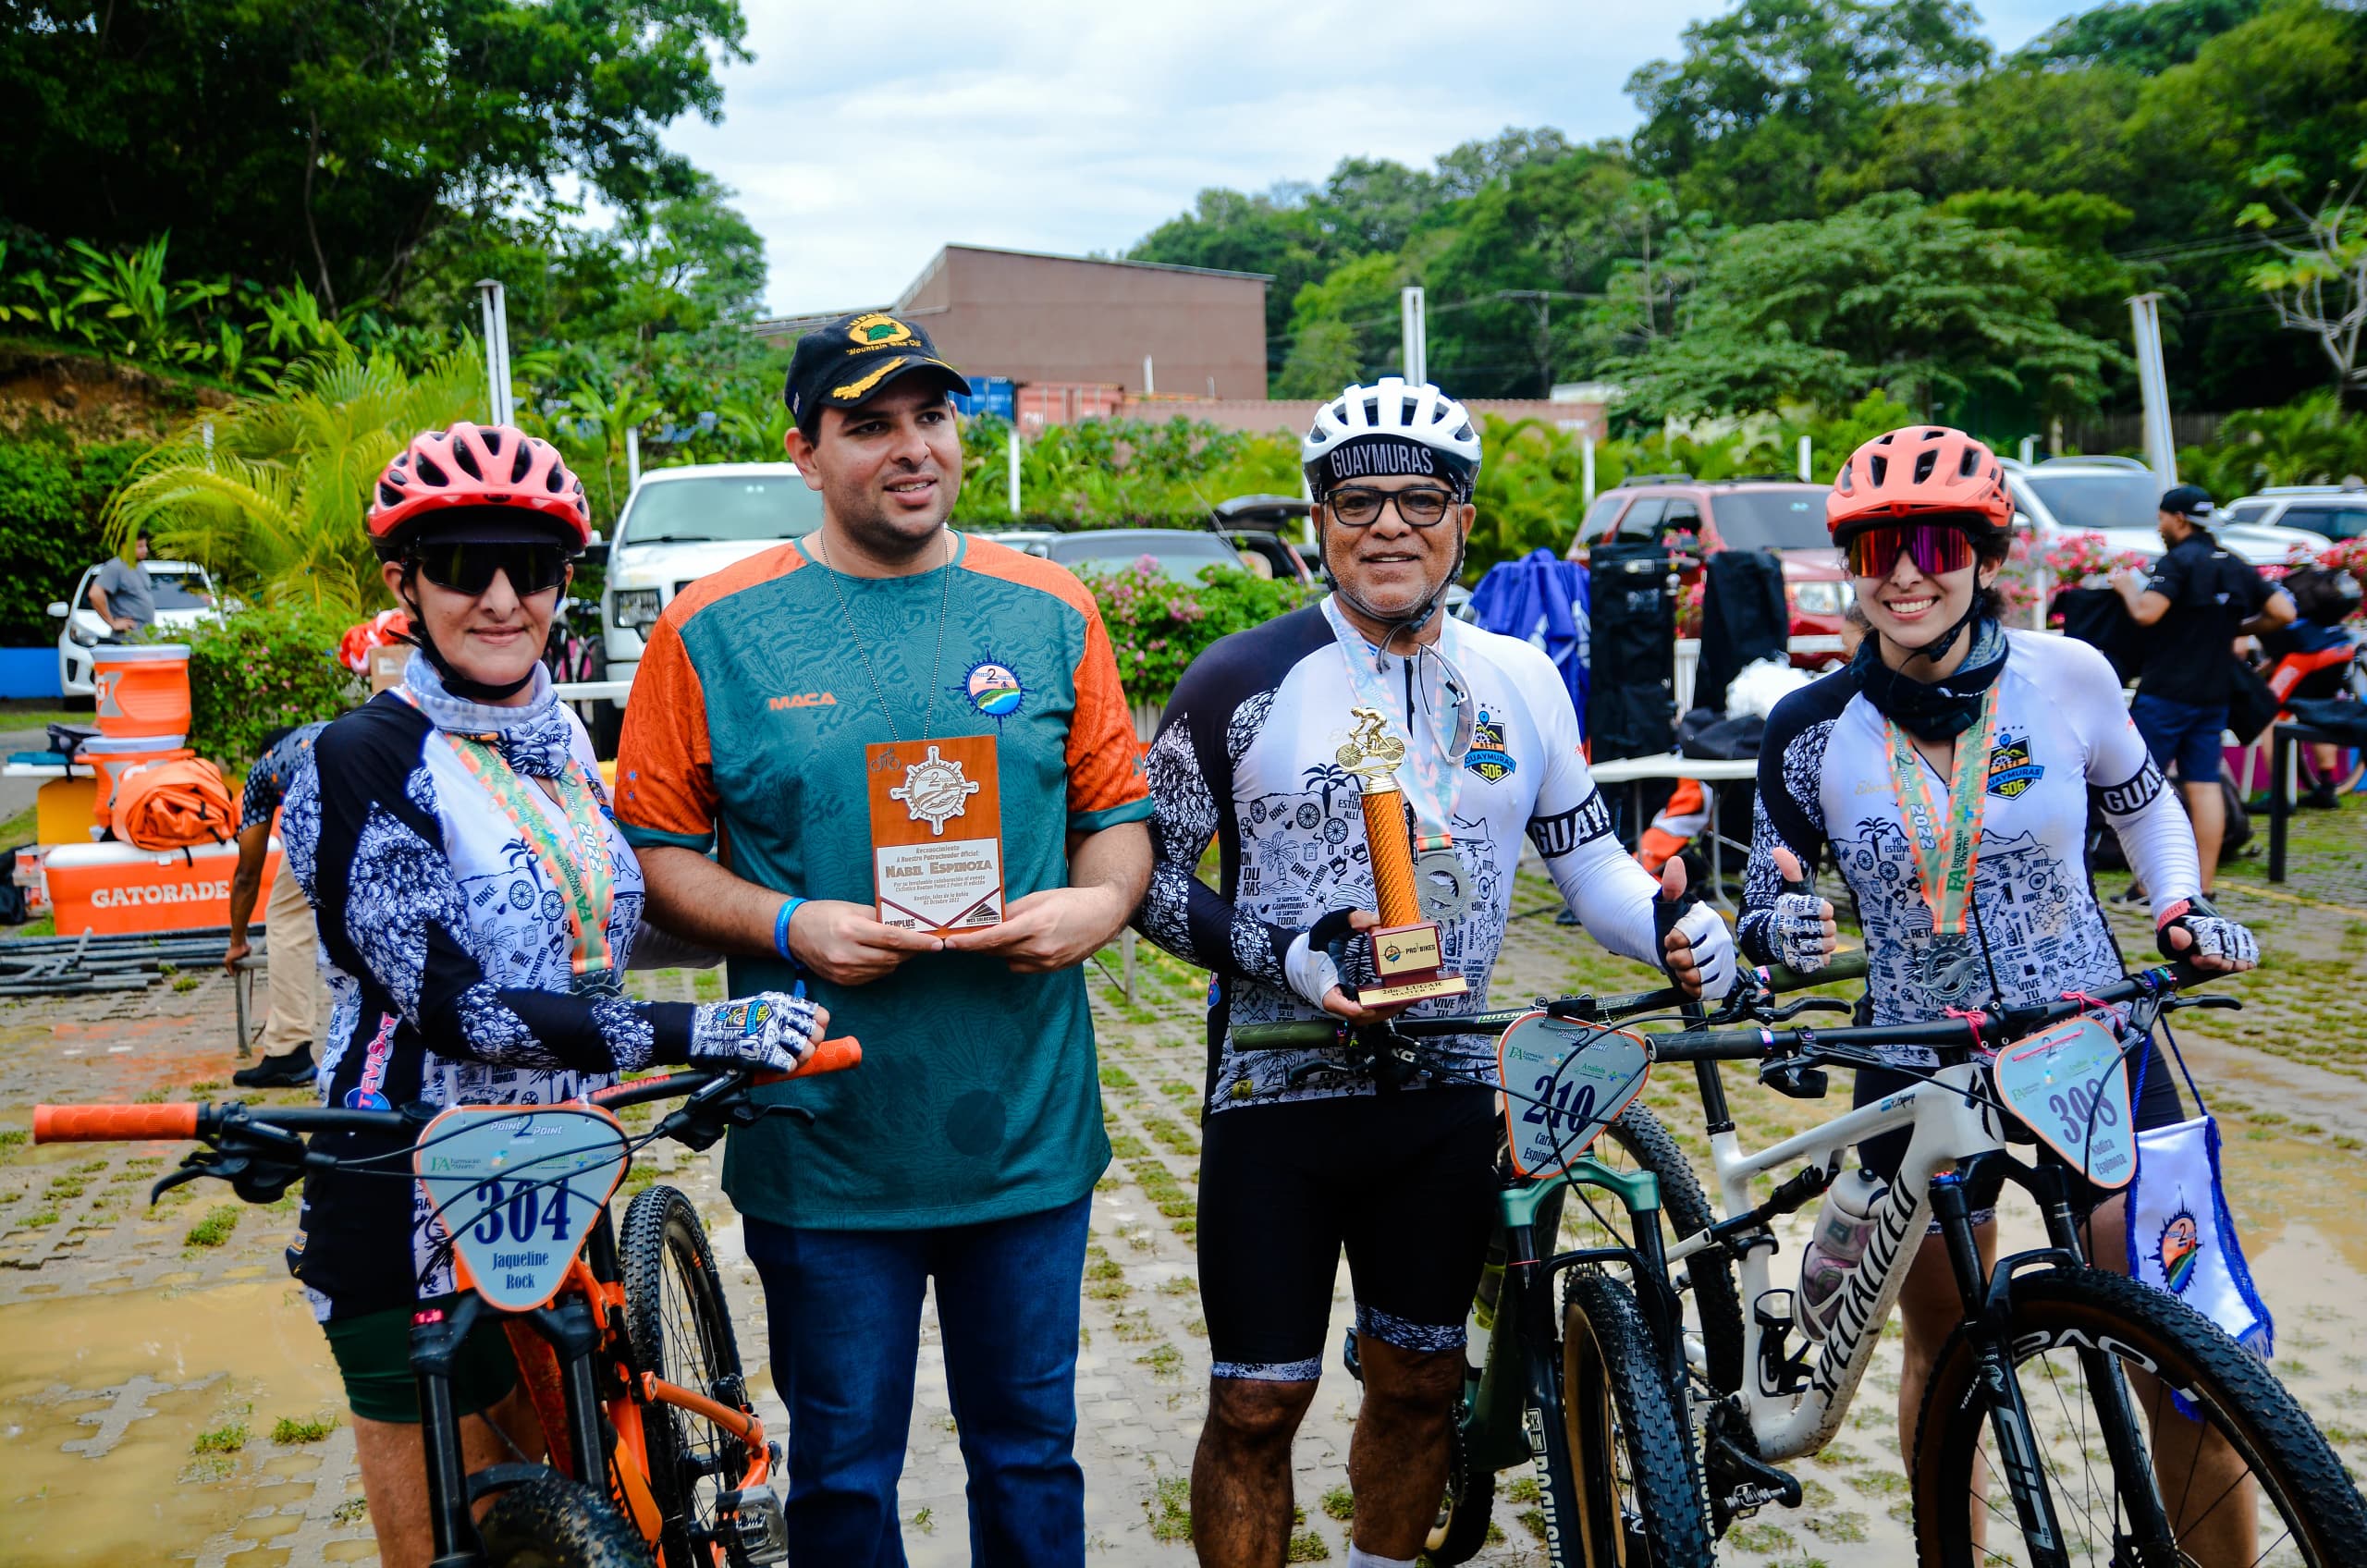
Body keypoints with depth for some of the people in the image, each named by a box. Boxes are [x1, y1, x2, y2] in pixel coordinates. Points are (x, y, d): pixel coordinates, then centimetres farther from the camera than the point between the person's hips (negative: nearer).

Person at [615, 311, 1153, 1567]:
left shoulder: (1051, 614, 4)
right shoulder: (713, 630, -2)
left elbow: (1117, 811, 9)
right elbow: (655, 850, 0)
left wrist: (1100, 902, -12)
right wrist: (789, 925, -16)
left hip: (1029, 1134, 2)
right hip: (823, 1147, -1)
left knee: (1030, 1453, 17)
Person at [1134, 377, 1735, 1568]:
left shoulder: (1520, 682, 3)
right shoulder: (1241, 683, -9)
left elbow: (1586, 854, 10)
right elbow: (1151, 881, -6)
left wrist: (1675, 930, -10)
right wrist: (1285, 955, -21)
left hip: (1448, 1097, 4)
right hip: (1280, 1091, -3)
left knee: (1420, 1381, 17)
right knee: (1257, 1406, 4)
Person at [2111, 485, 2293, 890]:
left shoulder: (2178, 561, -10)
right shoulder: (2236, 565, 12)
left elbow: (2146, 613, -22)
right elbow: (2284, 612, 10)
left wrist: (2127, 585, -4)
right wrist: (2237, 629, 19)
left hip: (2165, 693, -7)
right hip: (2214, 693, 7)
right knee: (2204, 785, 7)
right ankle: (2204, 886, 8)